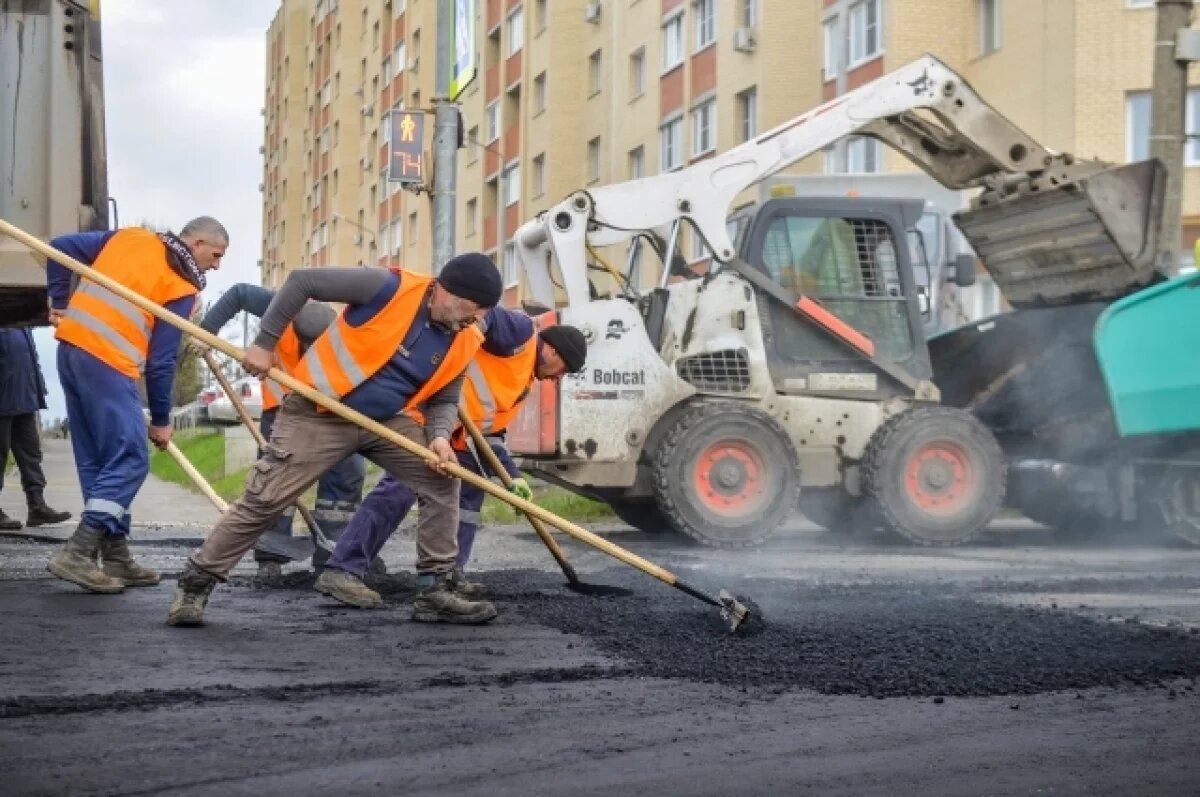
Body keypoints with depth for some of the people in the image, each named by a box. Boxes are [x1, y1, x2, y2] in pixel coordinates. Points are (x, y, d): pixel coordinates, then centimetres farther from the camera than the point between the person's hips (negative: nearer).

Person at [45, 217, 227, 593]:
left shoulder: (128, 237, 15)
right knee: (130, 460, -4)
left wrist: (60, 302, 20)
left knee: (95, 460, 11)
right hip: (108, 363, -8)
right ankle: (77, 553, -13)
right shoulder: (183, 288, -1)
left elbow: (62, 247, 13)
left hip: (71, 348, 8)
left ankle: (116, 557, 15)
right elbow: (162, 358, -2)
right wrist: (161, 419, 7)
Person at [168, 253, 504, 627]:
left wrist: (439, 436, -14)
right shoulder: (390, 287, -22)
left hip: (388, 421, 6)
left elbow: (444, 400, 9)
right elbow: (302, 281, -17)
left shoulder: (463, 341, -4)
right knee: (264, 500, -7)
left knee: (442, 483, -5)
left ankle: (434, 592, 5)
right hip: (319, 415, -6)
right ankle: (194, 586, 7)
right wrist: (264, 343, -15)